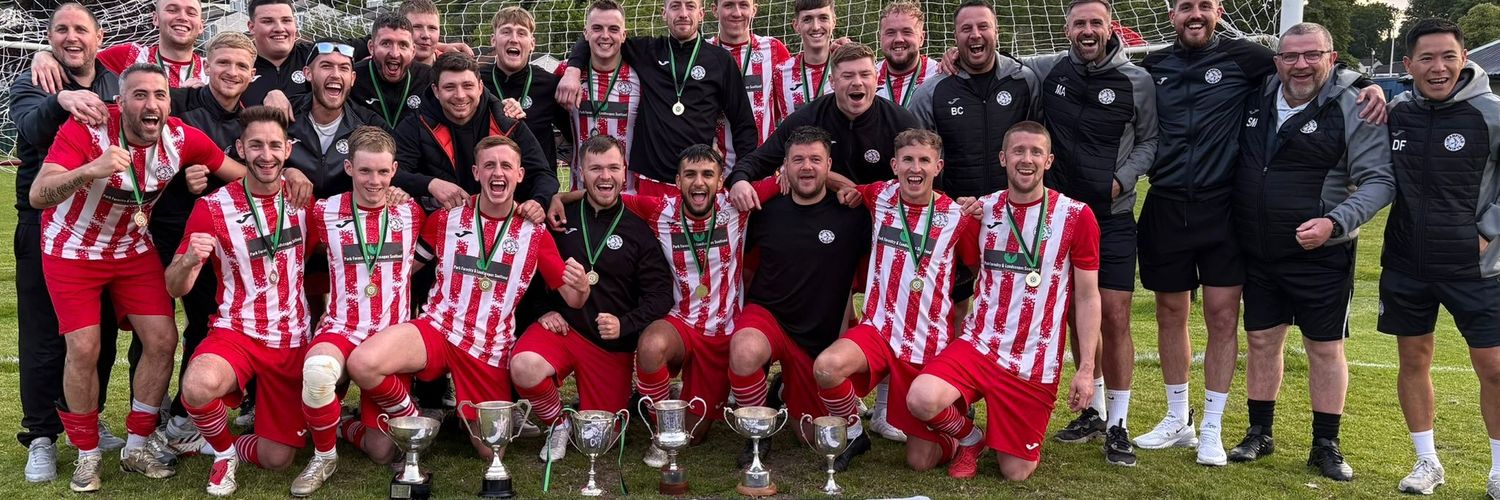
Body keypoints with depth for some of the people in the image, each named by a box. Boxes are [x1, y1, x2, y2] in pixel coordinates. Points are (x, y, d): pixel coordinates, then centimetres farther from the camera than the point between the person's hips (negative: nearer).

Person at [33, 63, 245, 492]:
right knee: (85, 350, -10)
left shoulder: (182, 138, -16)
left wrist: (205, 183, -20)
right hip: (73, 250, -4)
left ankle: (136, 447, 13)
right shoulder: (87, 129, -27)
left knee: (162, 340, -4)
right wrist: (90, 171, -53)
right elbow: (38, 196, -37)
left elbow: (241, 174, 0)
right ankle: (88, 456, 11)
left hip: (133, 249, 4)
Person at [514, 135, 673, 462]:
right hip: (560, 326, 0)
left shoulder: (639, 230, 1)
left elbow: (661, 296, -2)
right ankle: (557, 424, -2)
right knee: (523, 367, -32)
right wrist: (543, 311, -4)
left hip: (613, 343, 0)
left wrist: (623, 325, -16)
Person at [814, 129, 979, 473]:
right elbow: (848, 190, 22)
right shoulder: (880, 196, 2)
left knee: (921, 462, 0)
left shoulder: (958, 216, -4)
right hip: (878, 329, 1)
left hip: (930, 345, -1)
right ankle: (853, 435, -3)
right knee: (827, 366, -34)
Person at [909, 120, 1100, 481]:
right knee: (921, 399, -28)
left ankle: (1024, 438, 38)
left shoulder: (1076, 216, -5)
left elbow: (1087, 298, -1)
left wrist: (1086, 369, -6)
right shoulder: (982, 210, 3)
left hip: (1036, 364, -1)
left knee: (1015, 473, 1)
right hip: (979, 343, 2)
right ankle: (971, 439, 7)